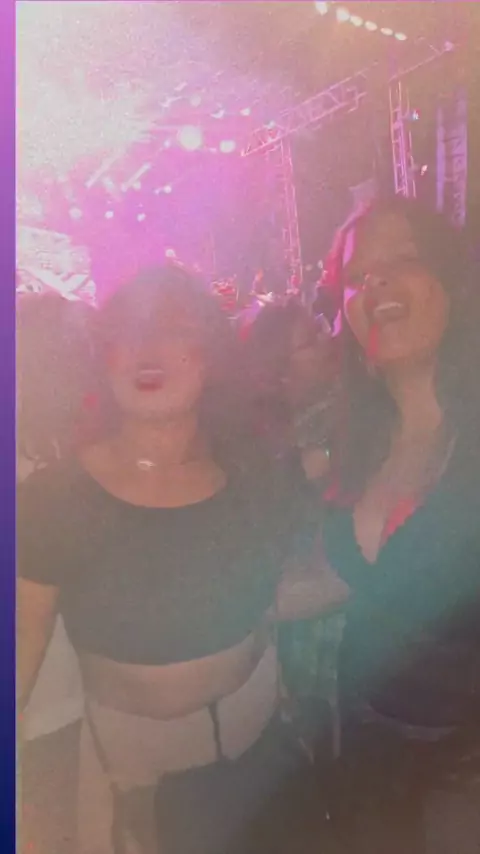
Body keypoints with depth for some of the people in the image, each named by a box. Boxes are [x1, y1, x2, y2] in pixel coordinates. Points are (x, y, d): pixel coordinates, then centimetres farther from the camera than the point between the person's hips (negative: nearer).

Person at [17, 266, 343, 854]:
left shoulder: (253, 483, -11)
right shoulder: (53, 501, -19)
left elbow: (271, 594, -1)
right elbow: (23, 640, -14)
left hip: (263, 734, 3)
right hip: (136, 762, -2)